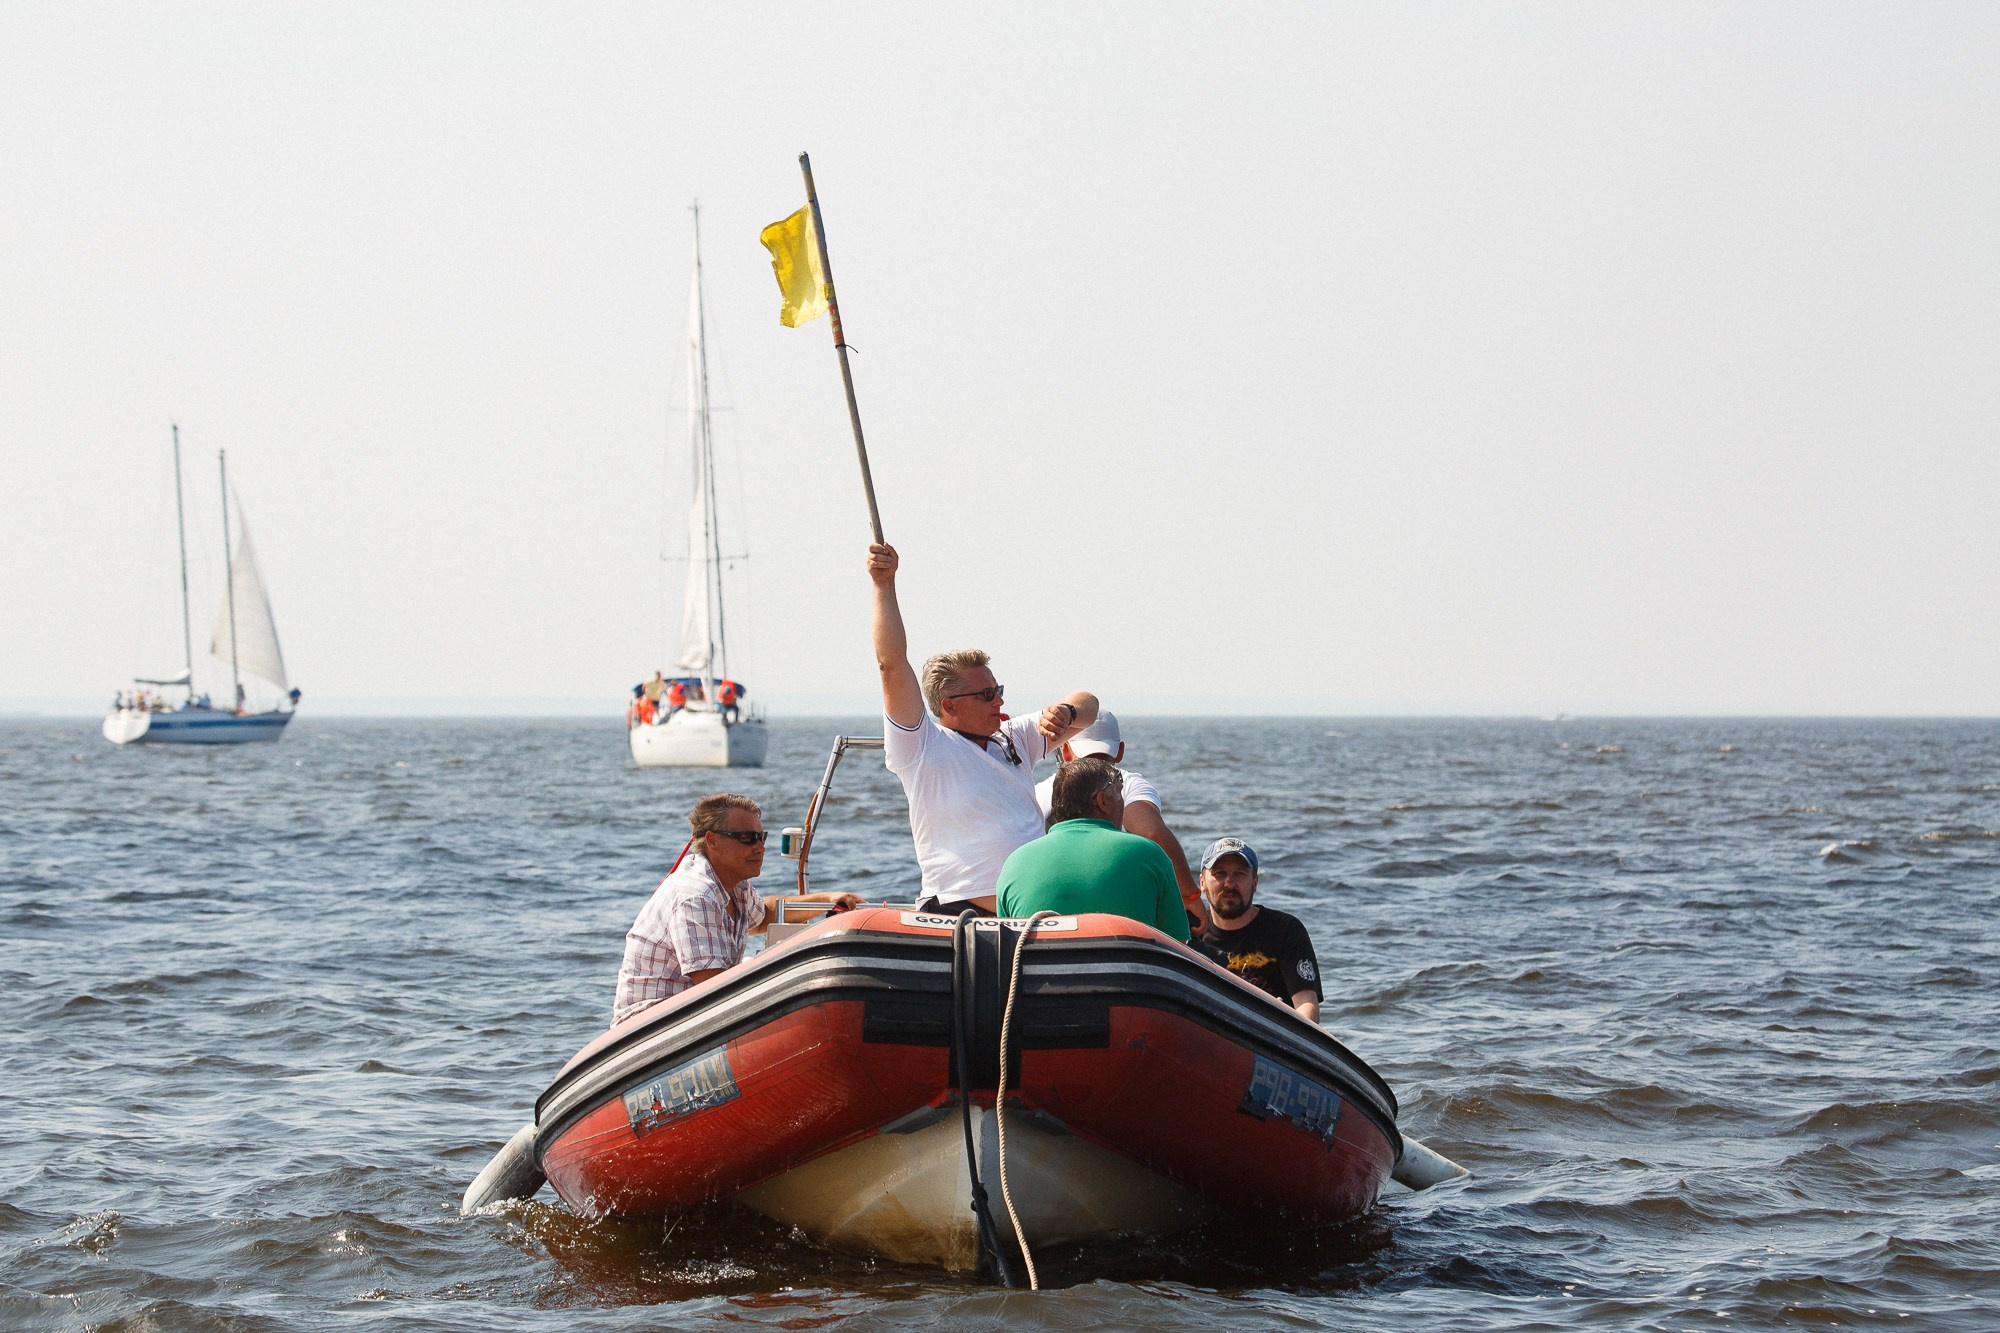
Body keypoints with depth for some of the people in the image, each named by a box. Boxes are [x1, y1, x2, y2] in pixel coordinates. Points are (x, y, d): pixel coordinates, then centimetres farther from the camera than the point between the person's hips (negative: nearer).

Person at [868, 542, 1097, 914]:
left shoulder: (1013, 739, 20)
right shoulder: (922, 746, 2)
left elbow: (1087, 705, 27)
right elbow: (892, 665, -7)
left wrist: (1065, 712, 3)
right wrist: (884, 585, -12)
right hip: (957, 917, -5)